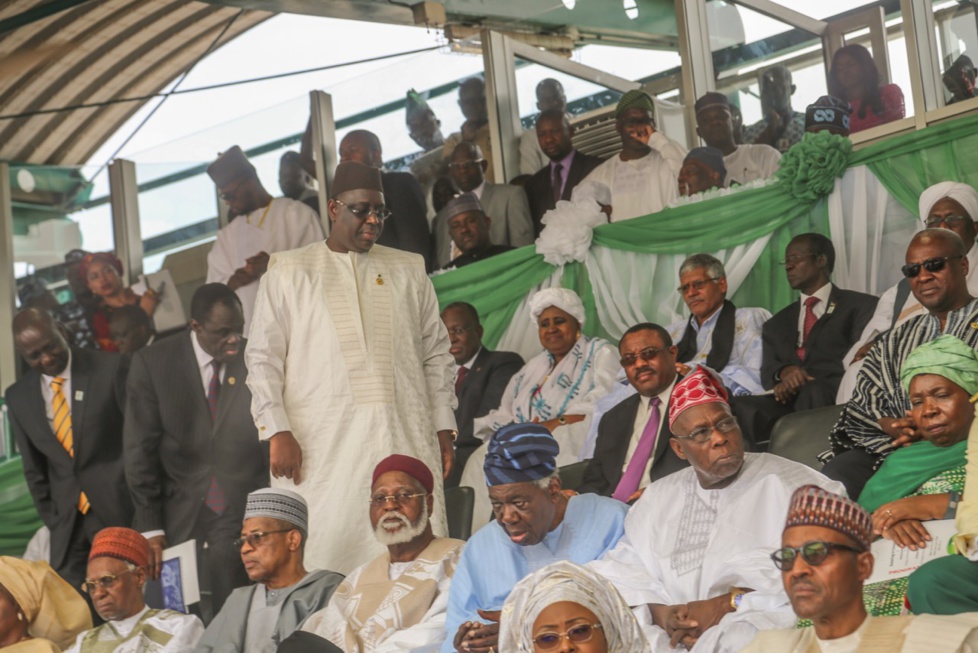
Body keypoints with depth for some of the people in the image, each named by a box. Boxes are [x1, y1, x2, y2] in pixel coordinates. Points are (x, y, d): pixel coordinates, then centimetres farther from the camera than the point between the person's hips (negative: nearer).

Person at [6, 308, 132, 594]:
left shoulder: (111, 368, -6)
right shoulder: (18, 396, 6)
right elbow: (33, 468, 13)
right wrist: (51, 517, 7)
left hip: (119, 508, -3)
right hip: (68, 523, 3)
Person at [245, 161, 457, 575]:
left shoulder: (408, 270, 19)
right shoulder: (289, 272, 11)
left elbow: (437, 353, 18)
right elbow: (263, 357, 5)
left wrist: (443, 427, 9)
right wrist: (277, 432, -6)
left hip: (405, 440, 2)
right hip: (320, 447, -2)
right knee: (322, 563, -8)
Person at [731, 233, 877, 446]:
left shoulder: (861, 306, 17)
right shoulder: (777, 324, 32)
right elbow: (767, 372, 18)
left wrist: (802, 381, -8)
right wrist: (785, 372, -9)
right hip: (787, 402, 3)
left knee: (813, 391, -41)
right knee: (741, 406, -31)